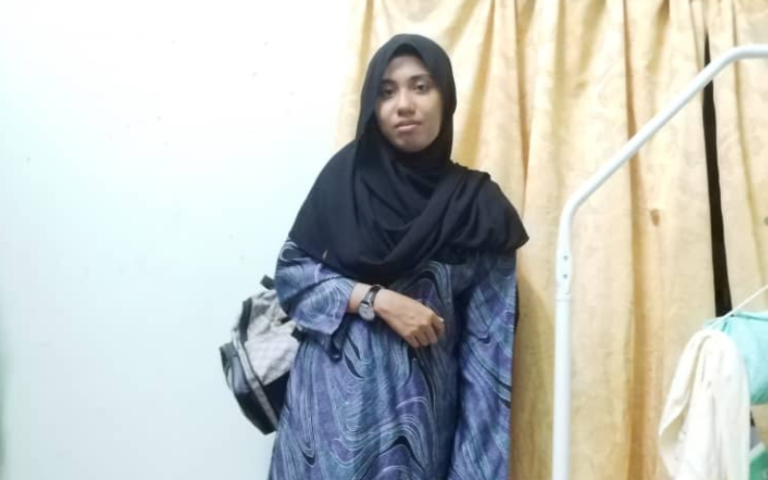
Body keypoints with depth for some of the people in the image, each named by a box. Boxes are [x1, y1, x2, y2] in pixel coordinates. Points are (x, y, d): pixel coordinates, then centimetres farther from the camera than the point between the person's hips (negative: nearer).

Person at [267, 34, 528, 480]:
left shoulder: (477, 204, 0)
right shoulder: (346, 175, 0)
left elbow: (487, 339, -1)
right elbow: (291, 272, 0)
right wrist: (376, 300, -14)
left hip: (420, 405, 0)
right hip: (335, 397, 0)